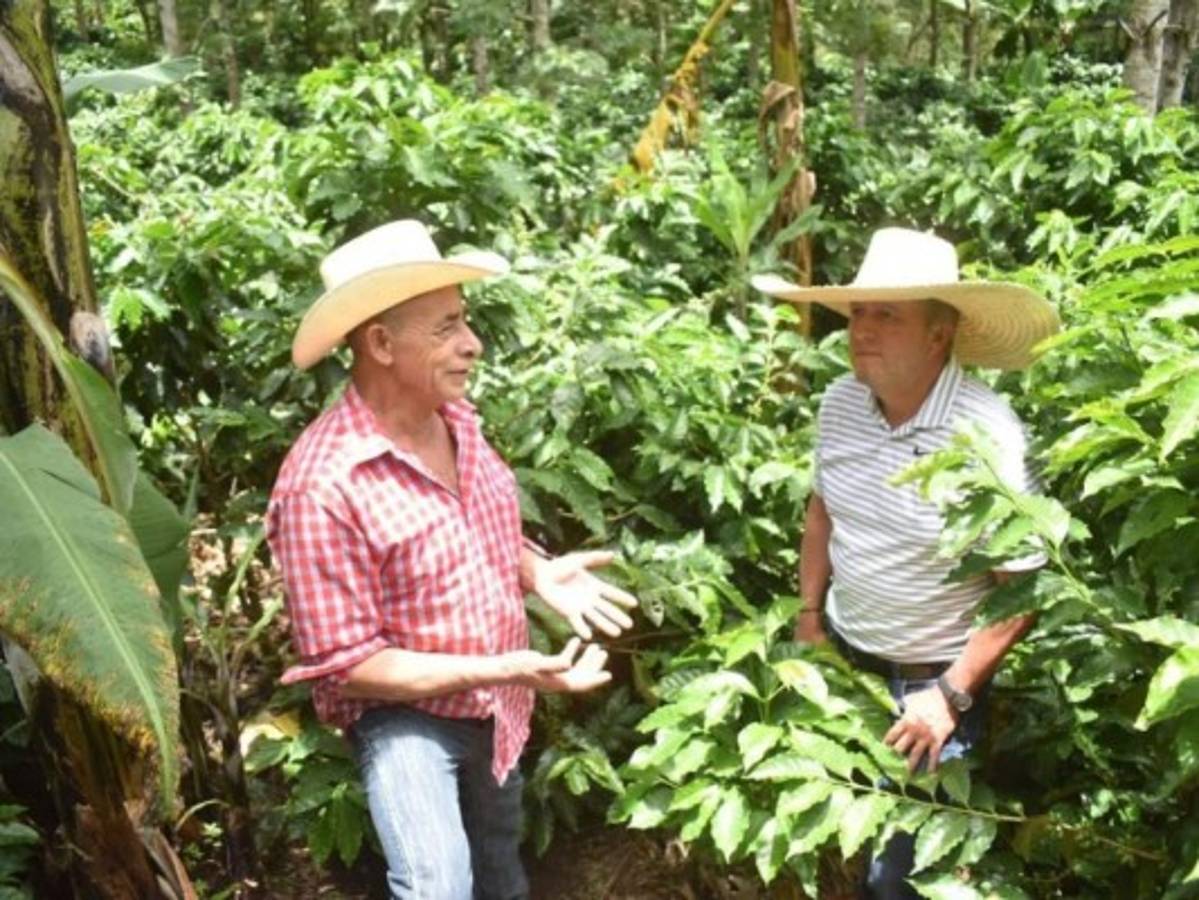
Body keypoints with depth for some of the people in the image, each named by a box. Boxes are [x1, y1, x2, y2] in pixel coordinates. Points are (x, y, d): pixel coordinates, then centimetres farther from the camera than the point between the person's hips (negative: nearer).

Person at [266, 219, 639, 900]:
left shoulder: (457, 421, -7)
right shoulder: (323, 487, -30)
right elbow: (344, 664, -26)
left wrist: (539, 573, -10)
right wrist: (498, 671, -32)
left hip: (497, 708, 7)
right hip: (405, 715, -7)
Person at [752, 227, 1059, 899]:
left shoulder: (990, 436, -26)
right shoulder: (840, 402, -8)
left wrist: (951, 695, -17)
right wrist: (810, 616, 10)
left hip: (931, 680, -5)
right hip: (843, 656, 5)